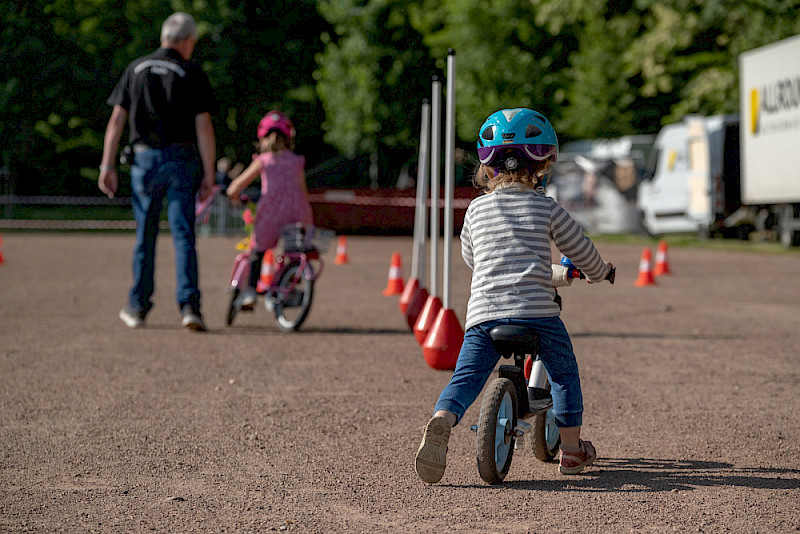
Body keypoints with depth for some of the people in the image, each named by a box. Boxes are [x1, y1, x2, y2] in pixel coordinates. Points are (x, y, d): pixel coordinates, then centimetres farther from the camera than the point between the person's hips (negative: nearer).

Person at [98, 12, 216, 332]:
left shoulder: (135, 70, 9)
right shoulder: (192, 74, -1)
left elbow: (116, 120, 5)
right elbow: (203, 126, -7)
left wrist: (107, 166, 7)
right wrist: (208, 174, -4)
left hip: (145, 160, 3)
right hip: (182, 159, -2)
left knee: (145, 237, 13)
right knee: (183, 236, -2)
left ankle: (138, 308, 19)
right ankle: (189, 306, -13)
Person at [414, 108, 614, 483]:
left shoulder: (477, 209, 13)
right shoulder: (547, 208, 6)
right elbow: (582, 252, 15)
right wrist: (598, 272, 38)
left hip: (483, 314, 2)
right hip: (536, 310, -1)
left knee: (465, 378, 2)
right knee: (564, 373, 20)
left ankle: (441, 423, -27)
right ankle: (572, 449, 26)